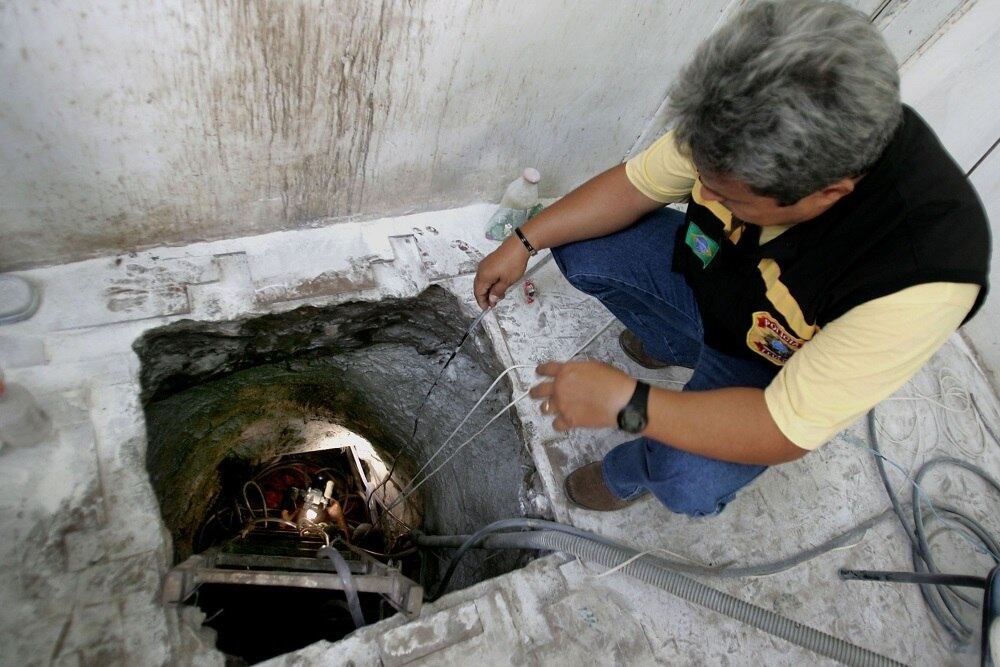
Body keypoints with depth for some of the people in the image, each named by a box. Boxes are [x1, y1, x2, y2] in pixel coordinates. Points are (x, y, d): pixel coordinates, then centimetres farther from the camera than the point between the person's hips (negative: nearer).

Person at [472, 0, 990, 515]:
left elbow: (786, 432, -33)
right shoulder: (747, 122, -29)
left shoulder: (924, 278, -40)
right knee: (576, 245, -8)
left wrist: (626, 403, -38)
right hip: (704, 270, 5)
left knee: (688, 485, -28)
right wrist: (524, 242, -14)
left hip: (779, 368, -4)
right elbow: (637, 183, -11)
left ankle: (626, 474, 12)